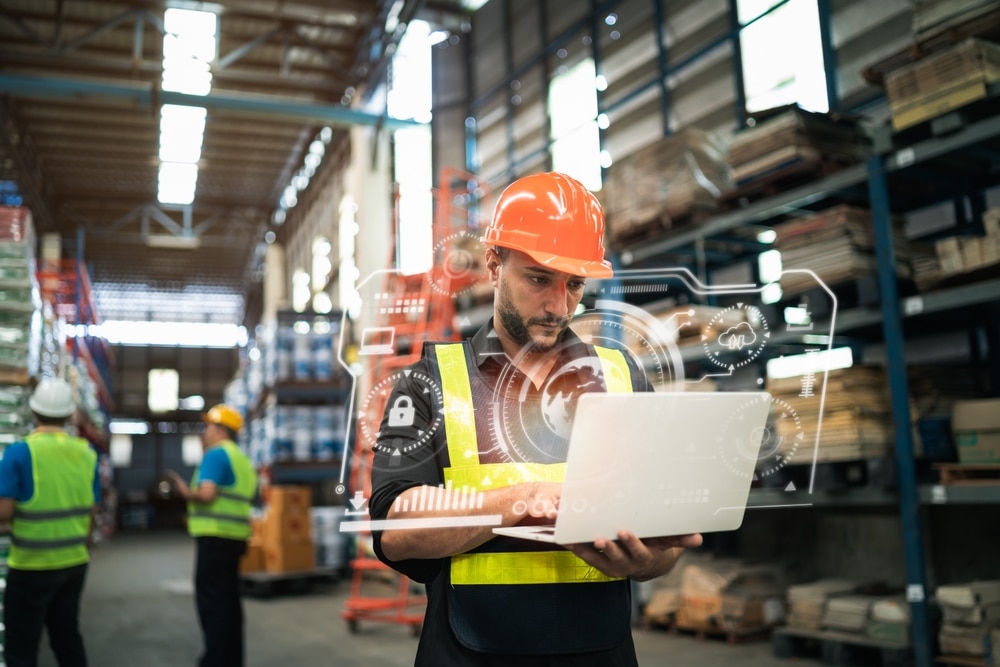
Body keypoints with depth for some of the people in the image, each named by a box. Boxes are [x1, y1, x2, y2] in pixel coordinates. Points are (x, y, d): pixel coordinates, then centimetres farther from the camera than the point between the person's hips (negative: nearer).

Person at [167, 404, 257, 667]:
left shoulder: (216, 453, -9)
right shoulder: (242, 459, 21)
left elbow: (207, 494, -20)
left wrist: (185, 492, -2)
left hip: (215, 537, -9)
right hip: (235, 537, 9)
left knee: (211, 600, -6)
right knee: (228, 599, 12)